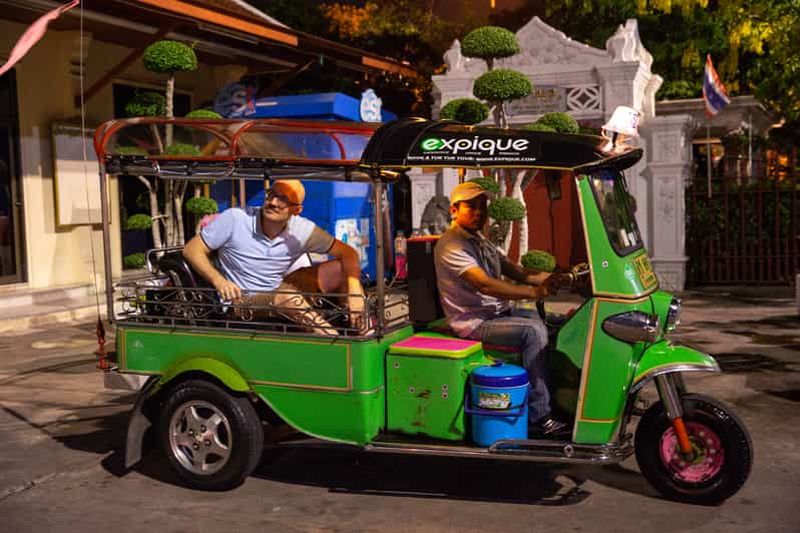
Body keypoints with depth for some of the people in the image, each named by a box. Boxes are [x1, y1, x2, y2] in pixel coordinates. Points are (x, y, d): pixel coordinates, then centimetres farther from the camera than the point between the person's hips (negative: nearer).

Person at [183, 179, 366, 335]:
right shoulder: (234, 219, -17)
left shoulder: (303, 231, -10)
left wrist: (354, 290, -26)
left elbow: (348, 253, -8)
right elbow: (192, 249, -12)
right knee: (288, 298, -36)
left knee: (342, 269, -10)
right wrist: (218, 280, -29)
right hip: (243, 301, -4)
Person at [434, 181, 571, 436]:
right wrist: (533, 293, -34)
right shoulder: (451, 246, -14)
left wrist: (553, 278, -4)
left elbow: (517, 272, 12)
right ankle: (538, 416, -21)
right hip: (474, 322, -9)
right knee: (533, 331, -24)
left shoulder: (481, 241, 19)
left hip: (498, 312, 10)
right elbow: (484, 284, -27)